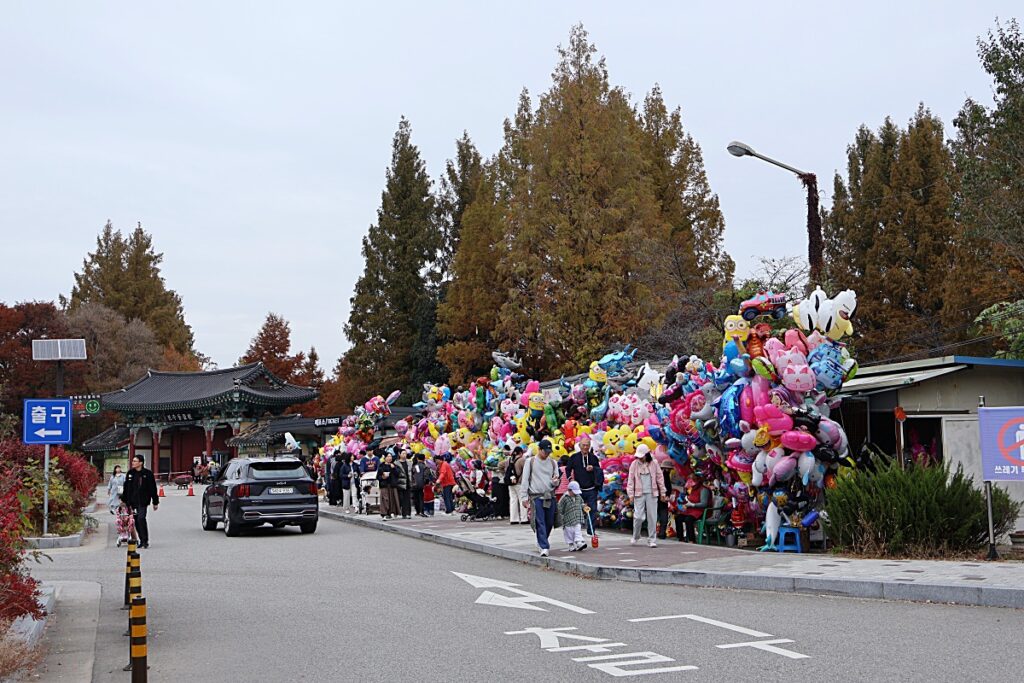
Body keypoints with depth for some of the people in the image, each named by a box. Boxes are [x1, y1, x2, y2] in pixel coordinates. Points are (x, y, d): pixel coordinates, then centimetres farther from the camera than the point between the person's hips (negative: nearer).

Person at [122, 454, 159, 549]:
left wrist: (155, 502, 1)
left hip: (143, 501, -5)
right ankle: (142, 540, 16)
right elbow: (126, 488, 14)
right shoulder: (130, 473, 8)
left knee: (141, 519, -15)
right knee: (136, 521, 6)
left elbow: (153, 488, 0)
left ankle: (145, 541, -8)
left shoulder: (148, 474, -3)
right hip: (133, 501, 5)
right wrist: (124, 500, 12)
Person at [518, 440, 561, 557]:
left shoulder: (553, 463, 12)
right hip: (536, 496, -4)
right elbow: (525, 480, 2)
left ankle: (541, 542, 28)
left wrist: (555, 481, -9)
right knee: (540, 522, -11)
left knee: (549, 523, 6)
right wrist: (524, 496, -4)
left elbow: (556, 483, 16)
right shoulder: (530, 462, 3)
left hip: (550, 496, 4)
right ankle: (544, 547, -14)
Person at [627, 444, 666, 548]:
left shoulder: (653, 464, 3)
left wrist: (662, 492, 5)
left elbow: (660, 478, 7)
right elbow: (631, 480, 2)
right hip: (639, 493, -1)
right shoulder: (634, 464, 2)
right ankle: (635, 536, 17)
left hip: (652, 493, 1)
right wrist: (631, 493, -4)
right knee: (638, 516, -5)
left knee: (652, 517, 1)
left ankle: (651, 539, 8)